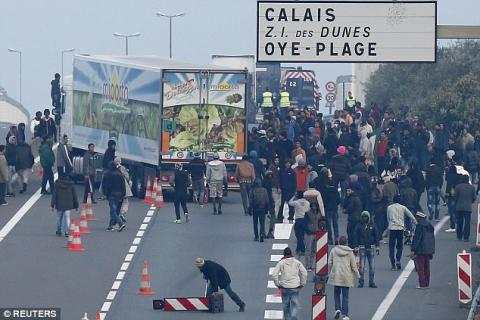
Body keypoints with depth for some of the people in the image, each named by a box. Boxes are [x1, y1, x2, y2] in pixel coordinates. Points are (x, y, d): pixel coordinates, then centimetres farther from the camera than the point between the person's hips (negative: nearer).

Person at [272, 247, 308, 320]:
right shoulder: (297, 262, 2)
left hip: (285, 287, 0)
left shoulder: (281, 263, -2)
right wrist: (302, 283, 10)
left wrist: (277, 284, 2)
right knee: (295, 304, -1)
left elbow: (274, 274, -8)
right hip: (295, 287, 0)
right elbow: (304, 273, 0)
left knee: (286, 305, 11)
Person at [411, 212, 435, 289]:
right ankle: (427, 284, 18)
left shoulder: (420, 225, -15)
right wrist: (432, 249, 22)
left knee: (420, 267, -3)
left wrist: (413, 250, -13)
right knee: (426, 267, 15)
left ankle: (422, 284, -6)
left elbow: (417, 238, -16)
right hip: (429, 250, 8)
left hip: (420, 250, -8)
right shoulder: (430, 225, 10)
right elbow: (432, 237, 16)